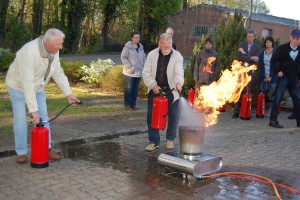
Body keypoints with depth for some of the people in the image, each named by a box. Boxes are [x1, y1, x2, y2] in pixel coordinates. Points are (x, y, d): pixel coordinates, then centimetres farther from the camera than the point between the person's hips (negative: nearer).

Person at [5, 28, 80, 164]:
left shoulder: (54, 50, -16)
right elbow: (27, 83, -41)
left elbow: (58, 73, -5)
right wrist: (33, 110, -42)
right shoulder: (29, 52, -38)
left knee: (43, 118, 2)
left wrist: (68, 93, -12)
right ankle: (21, 152, 9)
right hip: (18, 86, -6)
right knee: (21, 120, -5)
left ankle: (46, 149, 11)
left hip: (37, 87, 6)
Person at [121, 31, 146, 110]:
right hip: (130, 72, -5)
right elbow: (123, 57, -10)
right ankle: (127, 104, 9)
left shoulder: (141, 47, 10)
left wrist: (143, 66, 2)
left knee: (136, 89, 9)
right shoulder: (128, 46, -7)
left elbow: (144, 57, 17)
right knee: (129, 89, -1)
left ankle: (133, 104, 17)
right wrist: (130, 67, -15)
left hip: (139, 72, 5)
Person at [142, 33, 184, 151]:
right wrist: (153, 85, -15)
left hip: (171, 91, -1)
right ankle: (154, 142, 15)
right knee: (151, 116, 3)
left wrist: (179, 83, -43)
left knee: (173, 116, 5)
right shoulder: (152, 55, -3)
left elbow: (178, 72, -23)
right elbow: (146, 73, -1)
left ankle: (170, 139, 27)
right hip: (155, 90, 2)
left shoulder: (177, 56, -10)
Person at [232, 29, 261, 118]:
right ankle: (236, 111, 0)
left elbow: (256, 60, -6)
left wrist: (245, 56, -8)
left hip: (250, 72, -1)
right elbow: (239, 57, -5)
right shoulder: (241, 44, 9)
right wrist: (250, 57, -12)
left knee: (247, 92, -3)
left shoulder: (257, 47, 6)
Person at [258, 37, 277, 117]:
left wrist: (271, 77, -9)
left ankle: (270, 111, -3)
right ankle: (266, 110, 6)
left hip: (272, 78, -3)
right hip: (264, 78, 3)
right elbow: (260, 66, 8)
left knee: (272, 95, -7)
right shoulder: (262, 54, 11)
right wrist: (264, 77, -3)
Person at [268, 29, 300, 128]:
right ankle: (273, 120, -6)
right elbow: (273, 61, -1)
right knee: (278, 97, -10)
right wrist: (277, 71, -12)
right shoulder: (283, 48, -4)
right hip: (283, 76, -5)